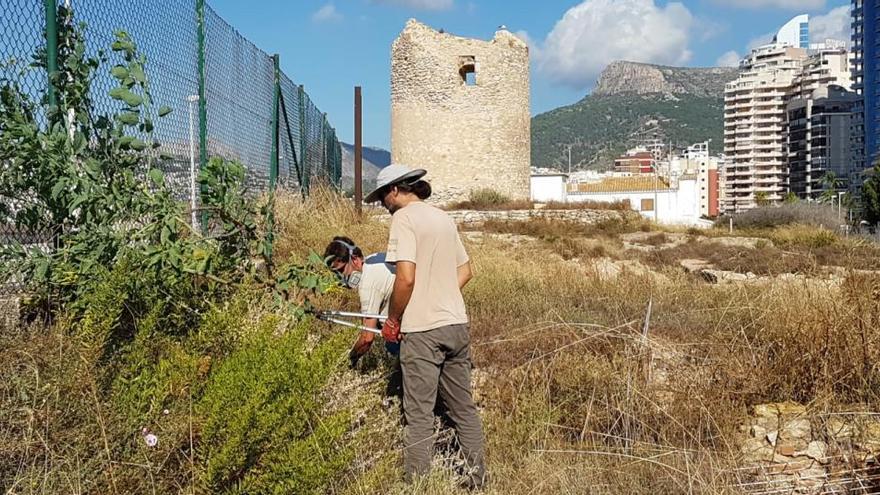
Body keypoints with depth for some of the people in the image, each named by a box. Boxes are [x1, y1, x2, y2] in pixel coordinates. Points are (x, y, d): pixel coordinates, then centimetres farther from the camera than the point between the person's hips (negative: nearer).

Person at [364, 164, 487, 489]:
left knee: (419, 415, 0)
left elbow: (406, 278, -18)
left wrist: (392, 320, -6)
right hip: (457, 324, 8)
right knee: (464, 408, 15)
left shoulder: (404, 218, -9)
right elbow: (465, 271, 19)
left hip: (422, 330, -7)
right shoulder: (444, 218, 14)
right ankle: (478, 480, 24)